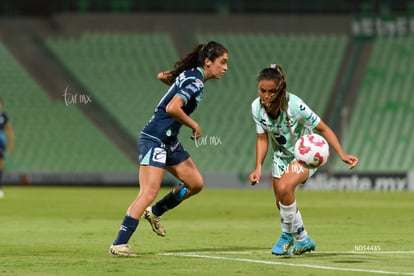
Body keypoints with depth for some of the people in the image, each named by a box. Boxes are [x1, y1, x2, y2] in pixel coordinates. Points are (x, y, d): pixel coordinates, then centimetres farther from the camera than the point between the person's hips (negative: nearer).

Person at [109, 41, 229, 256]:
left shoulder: (189, 75, 10)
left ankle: (155, 212, 25)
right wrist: (194, 126, -16)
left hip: (168, 141, 10)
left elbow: (162, 76, 27)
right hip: (154, 139, -10)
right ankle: (119, 244, -16)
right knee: (149, 193, -17)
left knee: (196, 183, 11)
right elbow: (172, 108, -29)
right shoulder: (195, 81, -18)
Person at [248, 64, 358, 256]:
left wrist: (342, 155, -30)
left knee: (284, 188, -29)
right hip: (281, 155, 6)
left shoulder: (294, 105, -31)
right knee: (281, 203, 9)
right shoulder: (257, 107, -16)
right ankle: (303, 241, 37)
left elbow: (323, 129, -22)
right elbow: (262, 138, -3)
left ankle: (288, 235, -7)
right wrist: (258, 167, -15)